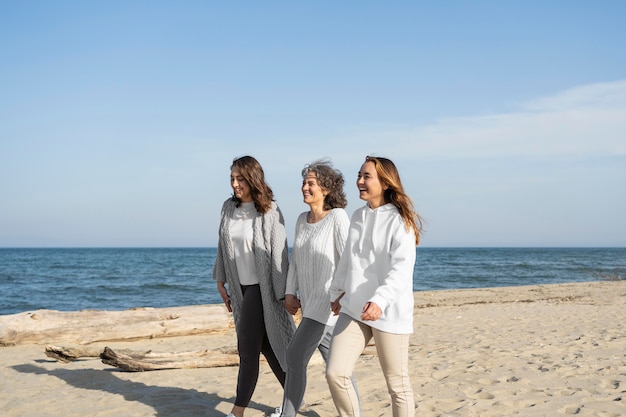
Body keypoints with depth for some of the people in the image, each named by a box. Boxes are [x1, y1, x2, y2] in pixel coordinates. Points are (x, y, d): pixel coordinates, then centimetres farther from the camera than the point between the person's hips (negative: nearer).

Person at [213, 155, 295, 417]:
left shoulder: (270, 211, -14)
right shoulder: (229, 207, 3)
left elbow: (279, 255, -14)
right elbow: (223, 246, 11)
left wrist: (282, 294, -14)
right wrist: (220, 281, 11)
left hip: (261, 287, -6)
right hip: (240, 286, 6)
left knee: (248, 348, -5)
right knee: (266, 346, 12)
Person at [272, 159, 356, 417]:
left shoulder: (337, 217, -13)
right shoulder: (302, 219, 8)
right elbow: (295, 259, 12)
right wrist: (290, 293, 5)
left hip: (328, 299, -7)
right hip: (310, 300, 7)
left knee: (295, 355, -9)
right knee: (333, 359, 13)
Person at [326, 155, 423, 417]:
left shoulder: (399, 220, -11)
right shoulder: (358, 216, 10)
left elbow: (402, 269, -22)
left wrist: (380, 300, -36)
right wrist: (337, 292, 30)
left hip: (389, 313, -6)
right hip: (353, 309, 6)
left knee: (397, 385, 4)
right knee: (335, 373, -2)